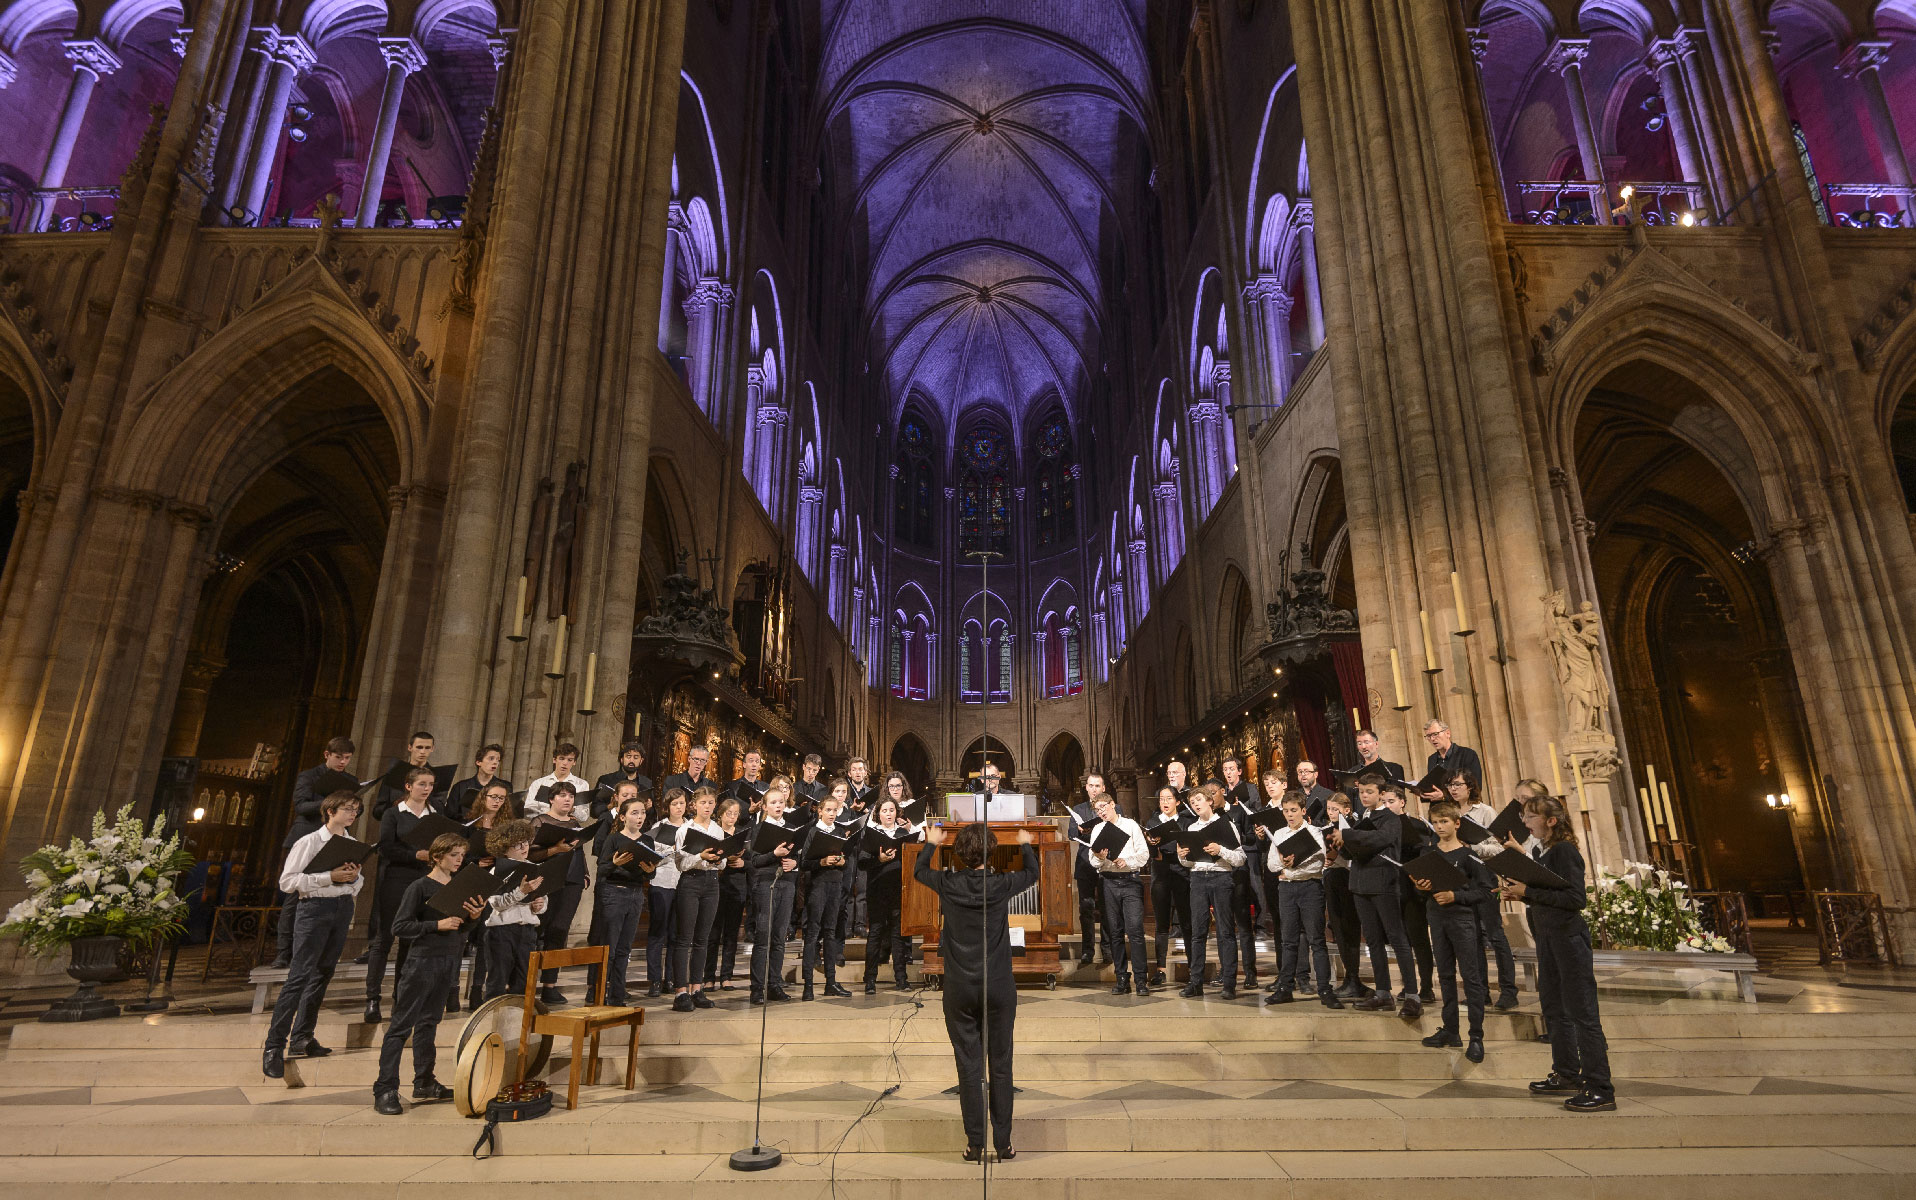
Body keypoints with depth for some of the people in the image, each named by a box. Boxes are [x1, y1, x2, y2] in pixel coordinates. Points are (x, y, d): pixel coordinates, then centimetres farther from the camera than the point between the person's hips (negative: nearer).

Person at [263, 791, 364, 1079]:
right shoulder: (309, 842, -5)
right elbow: (287, 881, -10)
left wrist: (355, 877, -5)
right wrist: (329, 877, -18)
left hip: (343, 907, 6)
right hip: (315, 907, -6)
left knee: (323, 974, 10)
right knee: (299, 976, -11)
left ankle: (302, 1038, 20)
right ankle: (274, 1046, -5)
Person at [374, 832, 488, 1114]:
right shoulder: (419, 887, -11)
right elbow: (400, 927, -14)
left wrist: (474, 917, -7)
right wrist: (437, 925, -22)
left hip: (449, 961, 7)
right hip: (422, 961, -6)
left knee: (428, 1022, 16)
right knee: (401, 1025, -1)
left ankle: (424, 1083, 24)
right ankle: (385, 1090, 4)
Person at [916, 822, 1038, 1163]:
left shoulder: (947, 884, -9)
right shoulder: (1001, 885, -11)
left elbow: (918, 870, 14)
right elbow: (1032, 873, 12)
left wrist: (931, 843, 33)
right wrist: (1025, 845, 31)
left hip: (959, 988, 1)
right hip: (999, 988, 0)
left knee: (969, 1067, 8)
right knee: (1000, 1065, 9)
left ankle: (975, 1144, 14)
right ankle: (1003, 1144, 16)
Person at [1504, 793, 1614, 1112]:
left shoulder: (1564, 851, -15)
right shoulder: (1539, 852, 11)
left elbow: (1575, 899, -21)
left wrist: (1528, 892, -21)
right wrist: (1519, 894, 0)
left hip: (1568, 938, -9)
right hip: (1546, 937, 9)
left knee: (1581, 1012, -5)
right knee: (1554, 1008, 17)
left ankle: (1600, 1090, 1)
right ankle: (1567, 1076, 29)